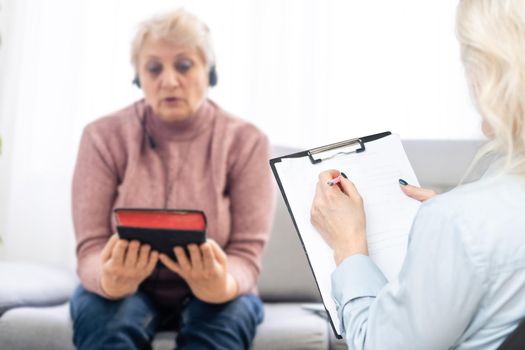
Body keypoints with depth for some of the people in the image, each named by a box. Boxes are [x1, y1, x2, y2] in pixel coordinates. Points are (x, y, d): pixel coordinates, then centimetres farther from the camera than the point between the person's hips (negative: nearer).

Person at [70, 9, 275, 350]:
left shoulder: (246, 141, -9)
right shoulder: (104, 137, -8)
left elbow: (247, 253, -13)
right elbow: (91, 249, -12)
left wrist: (222, 285, -37)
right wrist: (110, 281, -37)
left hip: (209, 296, 0)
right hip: (127, 291, 0)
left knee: (230, 312, -32)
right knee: (102, 313, -31)